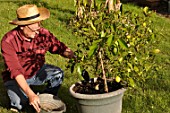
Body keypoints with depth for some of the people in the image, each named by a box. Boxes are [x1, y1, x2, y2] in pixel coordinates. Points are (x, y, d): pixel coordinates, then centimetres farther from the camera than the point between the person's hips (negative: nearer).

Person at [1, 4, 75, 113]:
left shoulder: (43, 34, -19)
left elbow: (61, 48, -15)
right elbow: (15, 71, -34)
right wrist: (30, 94, -44)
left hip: (37, 72, 3)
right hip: (16, 78, -3)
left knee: (58, 73, -23)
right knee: (20, 103, -27)